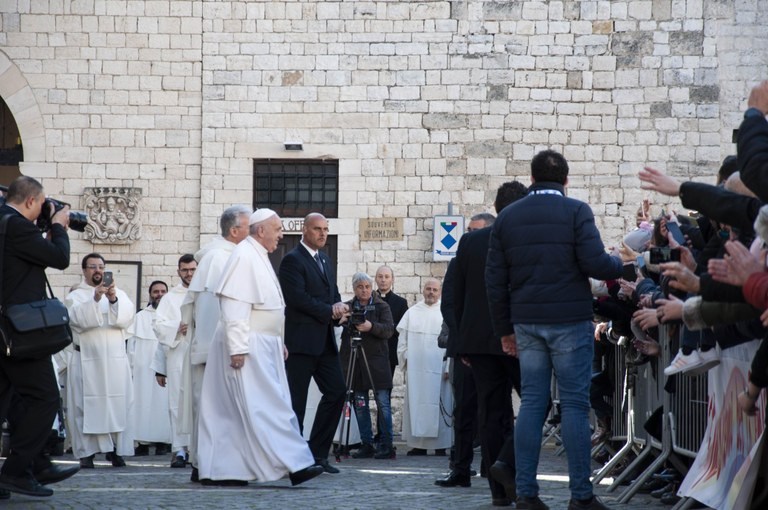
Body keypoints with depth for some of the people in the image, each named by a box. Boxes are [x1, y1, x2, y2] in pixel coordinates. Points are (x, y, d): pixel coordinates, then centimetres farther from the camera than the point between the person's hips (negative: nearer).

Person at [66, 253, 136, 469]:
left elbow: (127, 316, -5)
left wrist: (114, 300, -23)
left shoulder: (119, 294, 14)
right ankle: (87, 452, -4)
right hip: (86, 360, -2)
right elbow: (79, 319, -12)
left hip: (115, 360, 2)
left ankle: (116, 449, 1)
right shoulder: (75, 297, 8)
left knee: (117, 404, -4)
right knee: (87, 405, -6)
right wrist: (95, 299, -26)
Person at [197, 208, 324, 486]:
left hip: (263, 346, 10)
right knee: (266, 405, -10)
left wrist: (279, 342, 22)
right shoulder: (243, 257, -13)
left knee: (233, 410, 9)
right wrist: (238, 348, -23)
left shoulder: (259, 258, 17)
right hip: (248, 347, -10)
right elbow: (234, 305, -20)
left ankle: (220, 470, 10)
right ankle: (293, 463, -13)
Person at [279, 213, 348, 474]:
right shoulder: (292, 260, -8)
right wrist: (329, 311, -13)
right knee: (296, 400, -3)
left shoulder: (324, 259, 19)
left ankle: (317, 453, 10)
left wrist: (339, 306, -1)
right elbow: (297, 298, -18)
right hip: (302, 341, -8)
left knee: (336, 392, 3)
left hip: (325, 341, 8)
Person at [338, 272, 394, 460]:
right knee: (359, 404, 4)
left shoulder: (381, 306, 5)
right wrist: (339, 320, -16)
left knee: (382, 401, -6)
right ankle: (366, 444, 10)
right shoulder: (347, 307, 12)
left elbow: (388, 330, -7)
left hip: (376, 361, -3)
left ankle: (386, 445, -3)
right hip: (353, 360, 3)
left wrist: (371, 327, -24)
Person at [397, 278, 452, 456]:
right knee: (416, 403, 0)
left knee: (438, 404, -3)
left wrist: (449, 366, -8)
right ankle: (418, 444, 4)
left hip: (438, 367, -3)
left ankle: (440, 445, 0)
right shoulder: (412, 312, 14)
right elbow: (403, 337, 14)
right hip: (415, 366, 3)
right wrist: (405, 357, 3)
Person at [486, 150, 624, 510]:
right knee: (574, 404, -1)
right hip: (570, 320, -4)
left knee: (532, 403, 7)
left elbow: (495, 278, 10)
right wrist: (620, 265, 9)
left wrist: (504, 329, 16)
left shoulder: (507, 217, 10)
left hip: (526, 322, 4)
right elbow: (594, 264, -13)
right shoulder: (575, 211, -4)